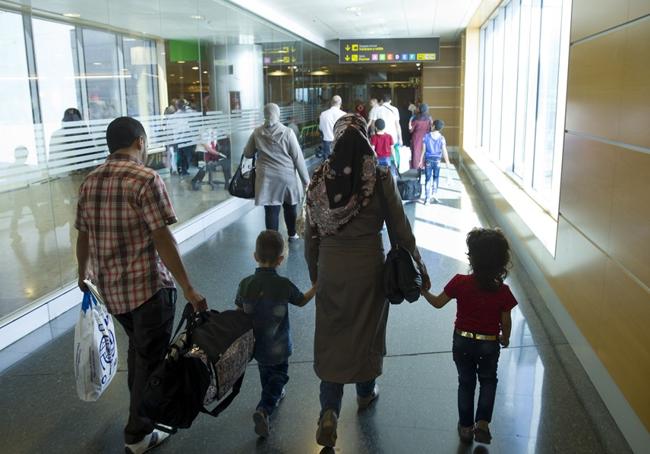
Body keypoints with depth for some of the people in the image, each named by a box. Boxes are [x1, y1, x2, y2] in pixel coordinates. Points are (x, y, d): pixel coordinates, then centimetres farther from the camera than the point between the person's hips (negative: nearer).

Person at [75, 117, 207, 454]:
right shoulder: (146, 179, -16)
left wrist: (83, 274, 29)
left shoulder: (89, 183, 5)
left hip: (109, 286, 7)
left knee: (137, 347, 27)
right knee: (150, 358, 9)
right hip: (149, 285, -7)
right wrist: (188, 289, -18)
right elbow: (163, 240, -21)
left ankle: (139, 408, 46)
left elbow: (83, 236, 12)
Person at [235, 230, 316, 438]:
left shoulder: (245, 284, -13)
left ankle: (273, 395, 49)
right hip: (278, 347, -3)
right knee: (278, 376, 14)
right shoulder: (284, 285, -20)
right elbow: (302, 301, -1)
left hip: (255, 344, 3)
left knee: (265, 372, 28)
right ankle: (264, 409, -5)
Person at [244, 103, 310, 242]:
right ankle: (292, 234, 36)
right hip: (287, 176, 0)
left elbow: (247, 153, 10)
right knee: (290, 207, 19)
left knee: (271, 211, 3)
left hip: (267, 178, 1)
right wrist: (305, 179, 2)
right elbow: (298, 157, -6)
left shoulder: (257, 133, -2)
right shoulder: (287, 132, -9)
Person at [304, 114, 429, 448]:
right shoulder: (380, 177, -11)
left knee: (330, 334, 11)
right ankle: (366, 392, 40)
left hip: (330, 266, 1)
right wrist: (418, 267, 4)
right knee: (366, 328, 19)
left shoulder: (319, 177, -4)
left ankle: (329, 411, 0)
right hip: (368, 264, -1)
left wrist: (314, 272, 14)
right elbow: (400, 227, -8)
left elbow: (310, 232, 1)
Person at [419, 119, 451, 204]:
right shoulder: (441, 138, -6)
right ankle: (434, 194, 20)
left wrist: (421, 161, 4)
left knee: (428, 179, 2)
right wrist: (447, 162, 3)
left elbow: (423, 150, -4)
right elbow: (444, 151, -7)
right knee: (436, 178, 19)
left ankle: (427, 198, -1)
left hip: (428, 160, 0)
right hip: (437, 160, 0)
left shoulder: (427, 136, -6)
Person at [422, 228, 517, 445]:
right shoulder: (503, 291, -16)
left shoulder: (460, 282, -18)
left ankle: (466, 426, 28)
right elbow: (505, 322, -6)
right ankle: (482, 422, 14)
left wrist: (424, 291, 11)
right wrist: (505, 338, 14)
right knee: (488, 381, 24)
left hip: (462, 341, 0)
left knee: (466, 382, 19)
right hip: (489, 345, 0)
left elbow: (438, 302, -7)